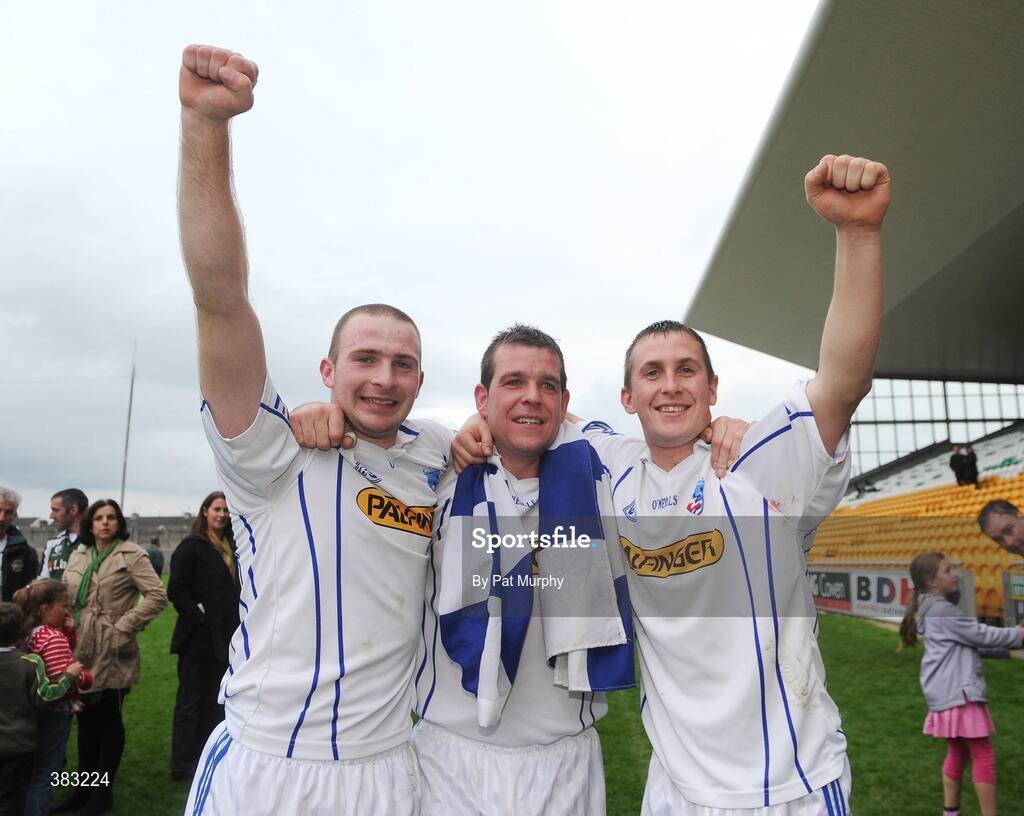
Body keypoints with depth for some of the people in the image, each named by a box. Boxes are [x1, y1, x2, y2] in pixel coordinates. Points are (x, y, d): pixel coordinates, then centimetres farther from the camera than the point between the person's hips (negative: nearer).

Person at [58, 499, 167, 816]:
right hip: (81, 649, 6)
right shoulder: (77, 556, 10)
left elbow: (157, 596, -15)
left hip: (112, 651, -5)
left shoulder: (131, 555, -9)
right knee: (86, 720, 15)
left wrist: (124, 625, -16)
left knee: (109, 720, 6)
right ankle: (83, 789, 29)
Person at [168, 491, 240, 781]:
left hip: (223, 637, 7)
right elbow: (176, 589, -14)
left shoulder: (231, 547, 12)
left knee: (214, 700, 16)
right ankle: (182, 765, 14)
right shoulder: (191, 546, -9)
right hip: (198, 637, -7)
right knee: (190, 700, 4)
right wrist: (198, 615, -17)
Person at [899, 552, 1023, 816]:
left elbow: (972, 644, 18)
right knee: (984, 756, -2)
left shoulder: (934, 610, 16)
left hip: (949, 693, 10)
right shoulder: (942, 610, -15)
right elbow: (981, 634, -11)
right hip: (957, 693, -10)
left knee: (957, 754, 17)